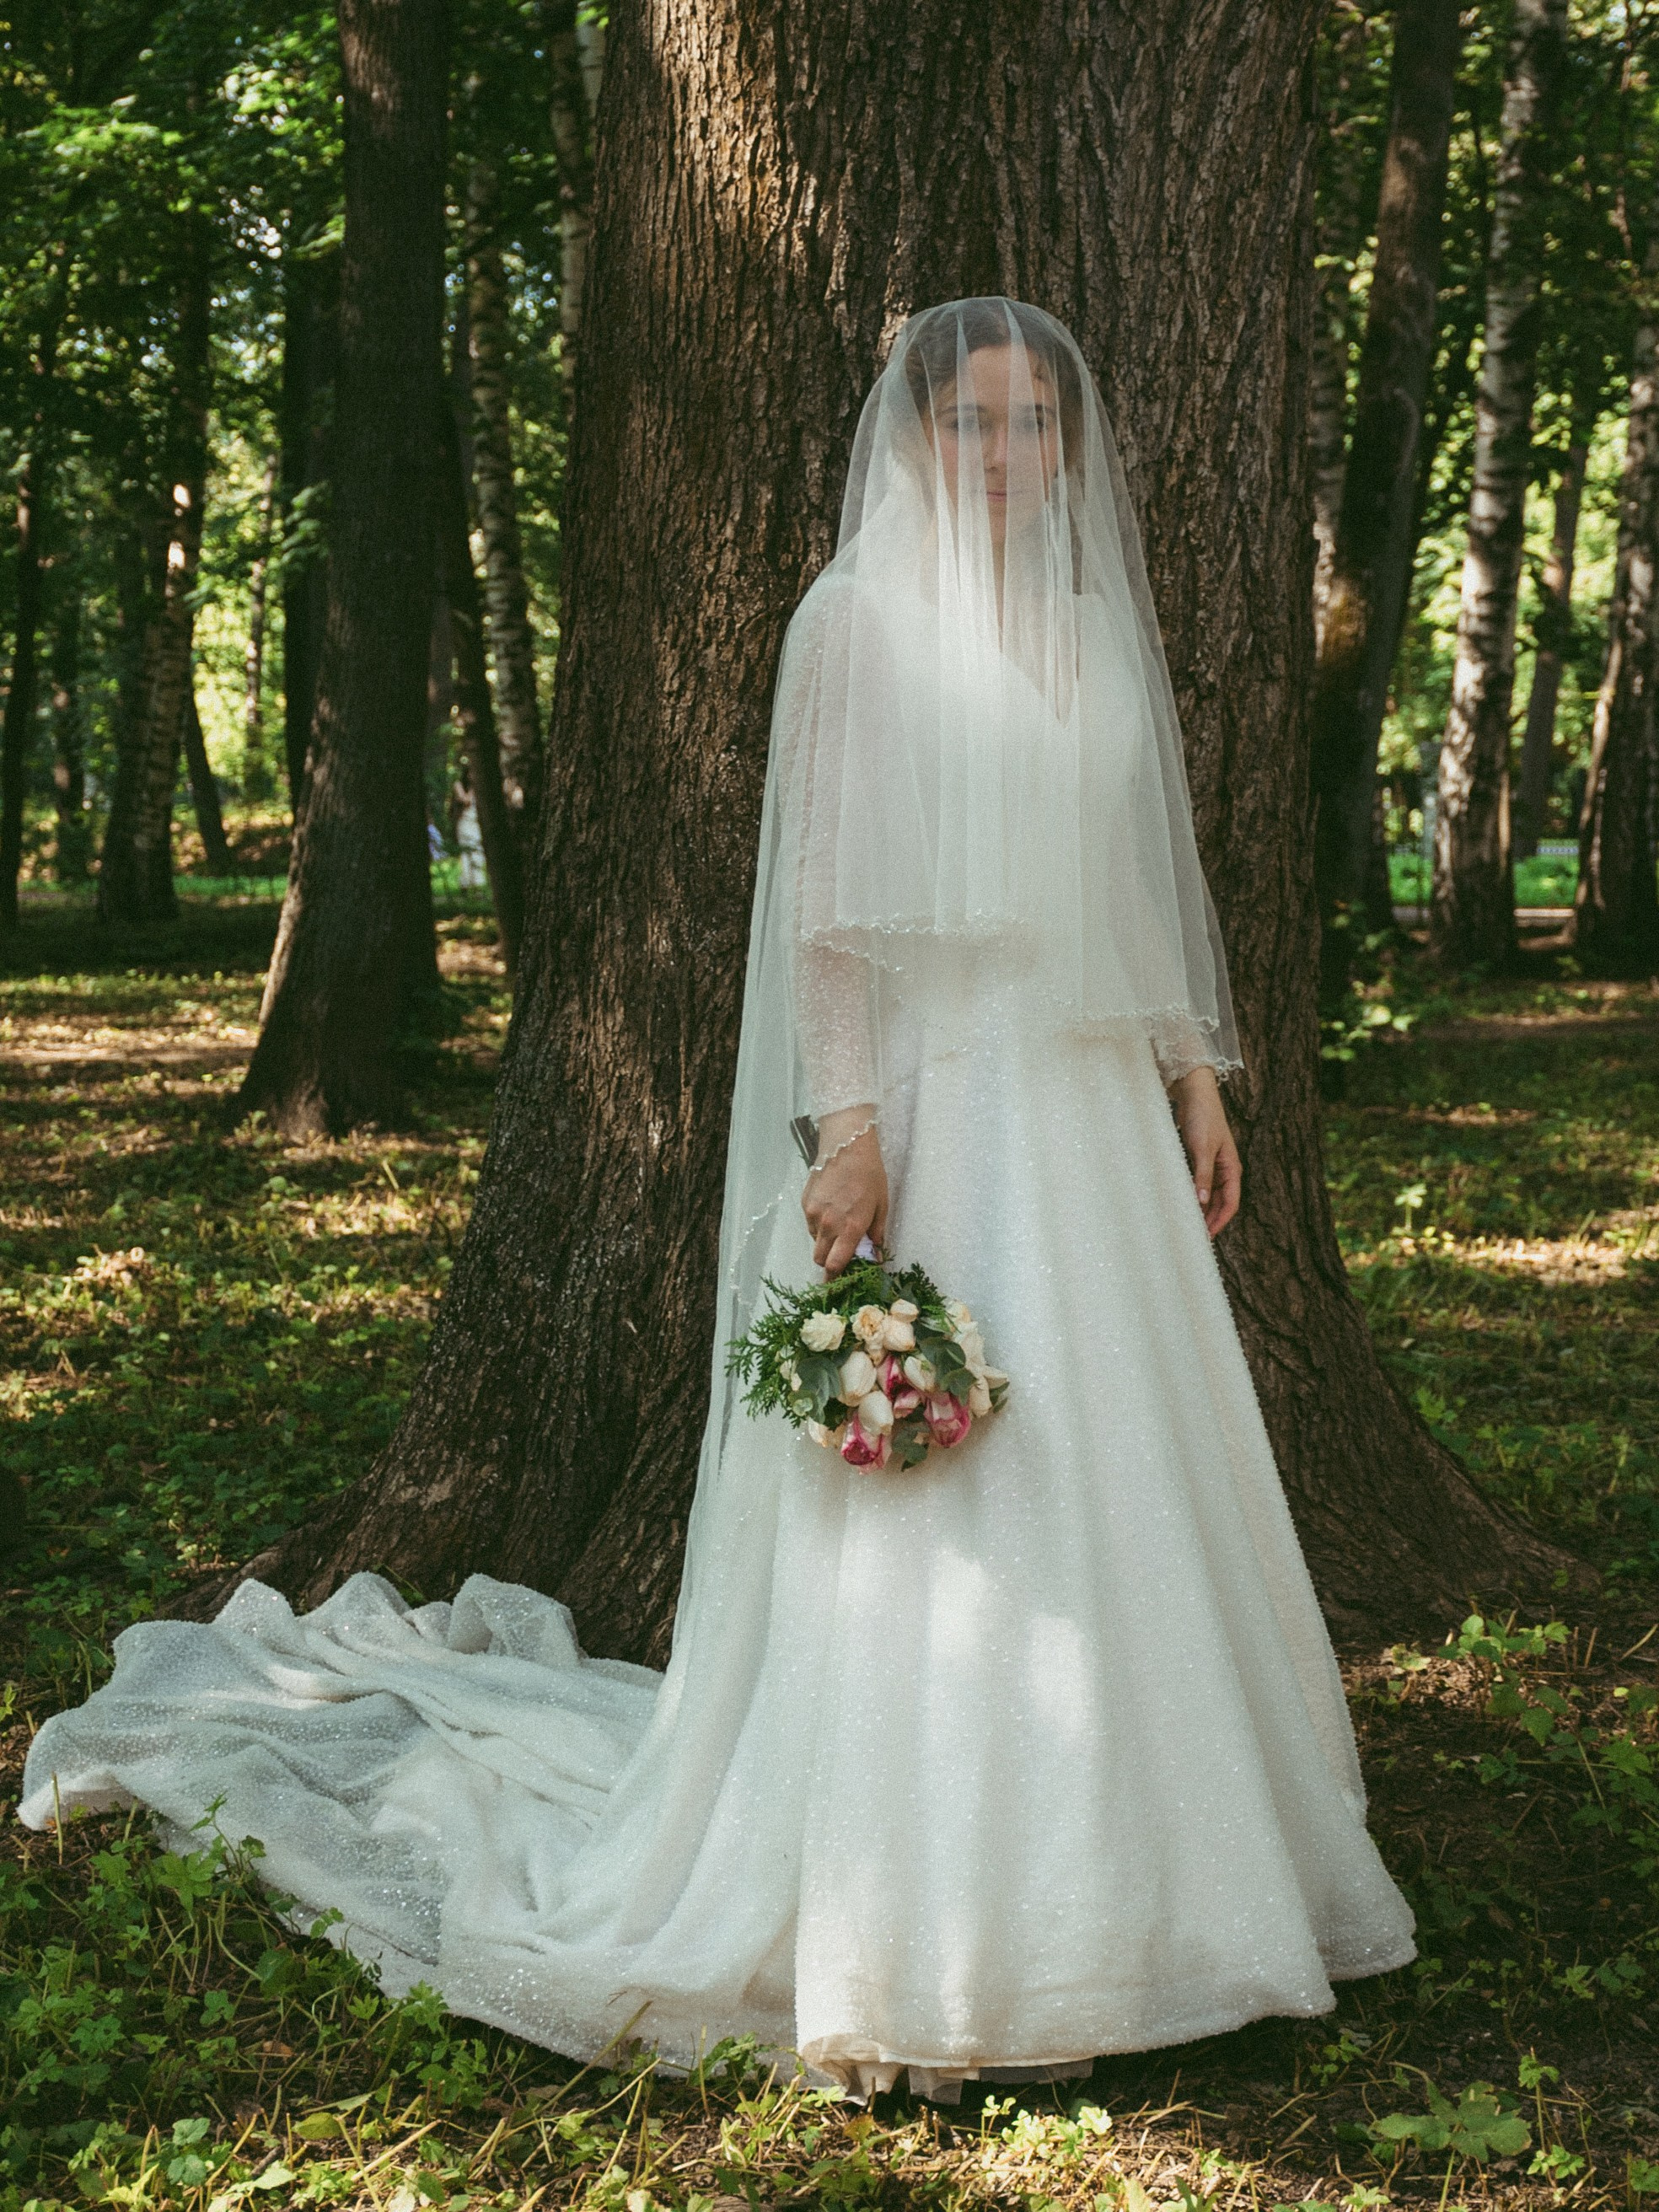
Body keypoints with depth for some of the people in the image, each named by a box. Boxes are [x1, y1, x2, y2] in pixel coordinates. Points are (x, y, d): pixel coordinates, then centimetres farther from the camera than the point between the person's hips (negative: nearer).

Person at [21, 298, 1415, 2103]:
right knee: (926, 1512, -6)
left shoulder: (1096, 625, 15)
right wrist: (846, 1127, -18)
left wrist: (1194, 1075, 15)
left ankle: (1117, 1865, 24)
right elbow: (821, 895, -10)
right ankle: (918, 1940, 3)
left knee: (1116, 1471, 10)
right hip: (931, 1103, -7)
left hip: (1093, 1109, 7)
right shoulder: (859, 617, -5)